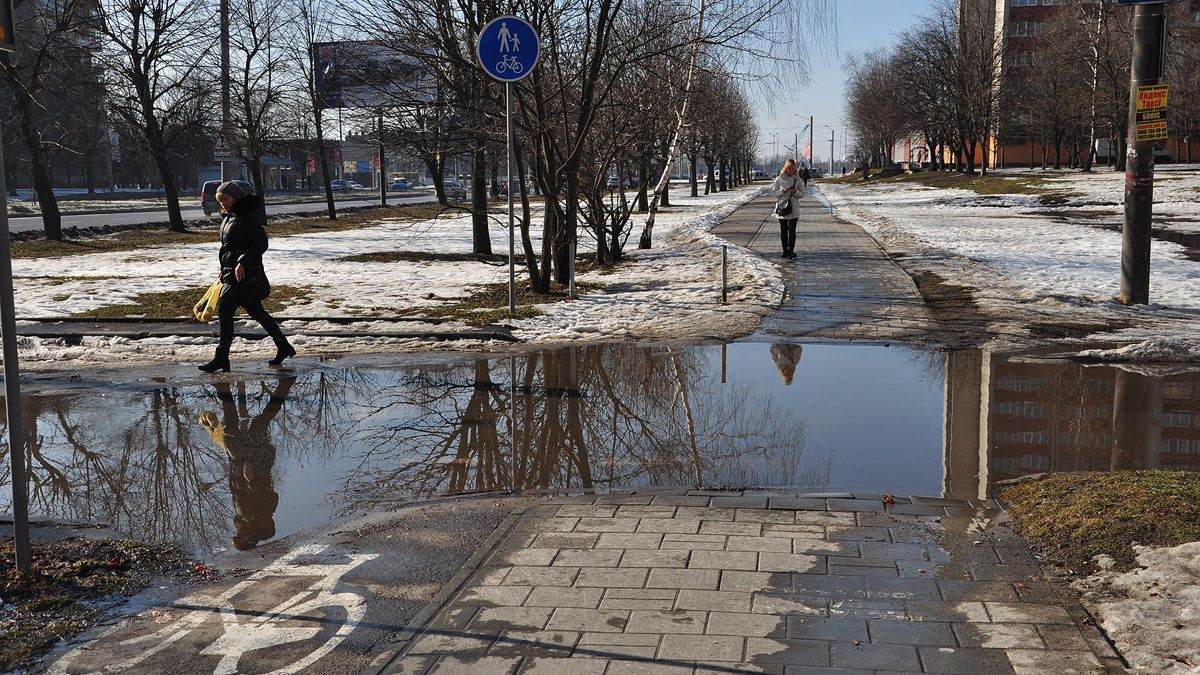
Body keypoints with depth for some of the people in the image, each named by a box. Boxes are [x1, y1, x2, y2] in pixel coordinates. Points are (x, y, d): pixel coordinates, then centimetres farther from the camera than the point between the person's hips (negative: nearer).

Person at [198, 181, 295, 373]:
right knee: (255, 311, 14)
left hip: (245, 273, -10)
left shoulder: (248, 216, -14)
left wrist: (242, 262, -25)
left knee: (224, 309, -12)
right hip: (231, 273, 10)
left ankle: (221, 358, -8)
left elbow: (261, 244, -19)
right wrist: (225, 269, 26)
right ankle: (283, 347, 24)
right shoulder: (230, 217, 15)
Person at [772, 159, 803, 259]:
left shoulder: (797, 179, 3)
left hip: (794, 208, 0)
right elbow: (774, 192, 0)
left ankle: (791, 251, 5)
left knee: (792, 231, -2)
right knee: (783, 231, 5)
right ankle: (785, 251, 15)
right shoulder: (779, 178, 0)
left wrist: (795, 191, -15)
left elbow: (801, 194, 5)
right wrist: (783, 190, -16)